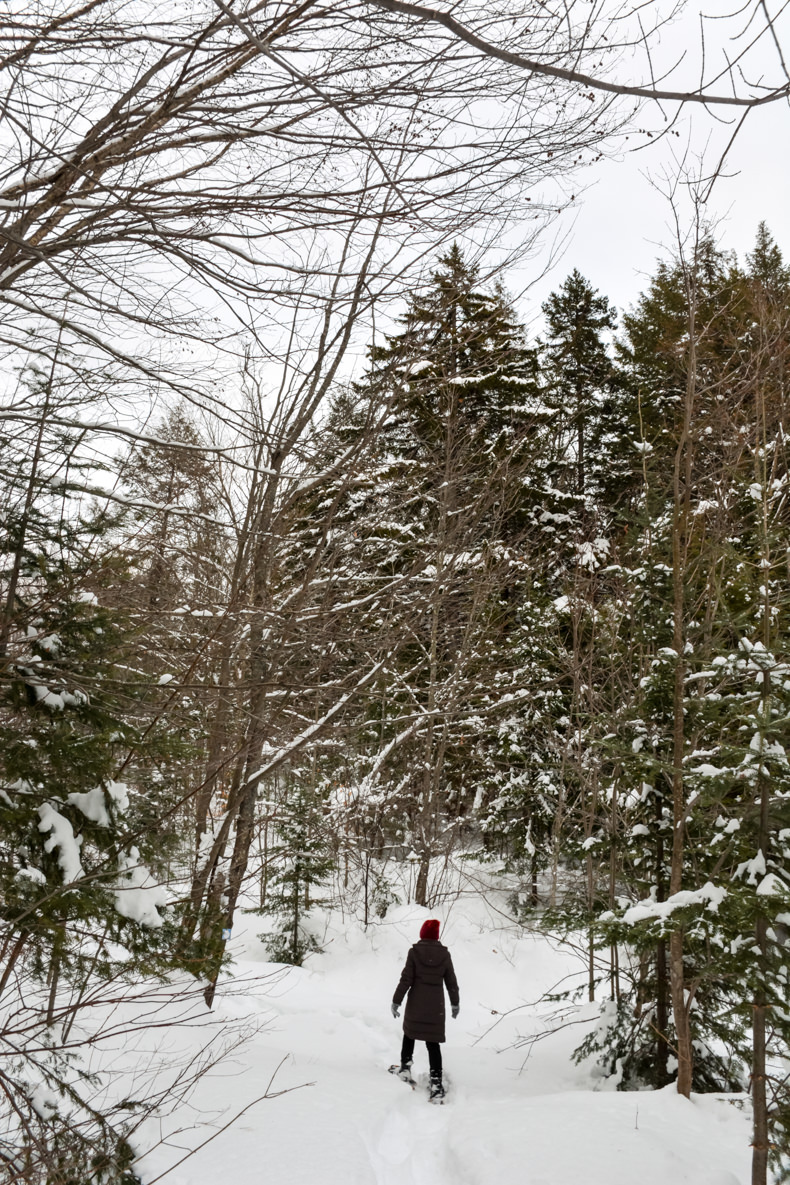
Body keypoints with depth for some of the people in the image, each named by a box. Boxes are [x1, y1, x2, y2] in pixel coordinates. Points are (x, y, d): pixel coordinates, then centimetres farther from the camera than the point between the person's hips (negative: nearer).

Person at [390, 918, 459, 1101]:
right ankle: (436, 1082, -2)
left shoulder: (414, 952, -9)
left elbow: (406, 979, -10)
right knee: (433, 1042, 4)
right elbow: (451, 982, 4)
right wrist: (455, 1003, 18)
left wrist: (396, 1000, -2)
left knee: (409, 1033, 24)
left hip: (415, 1004, -1)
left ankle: (405, 1067, 30)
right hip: (436, 1006, 1)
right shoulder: (444, 954, -3)